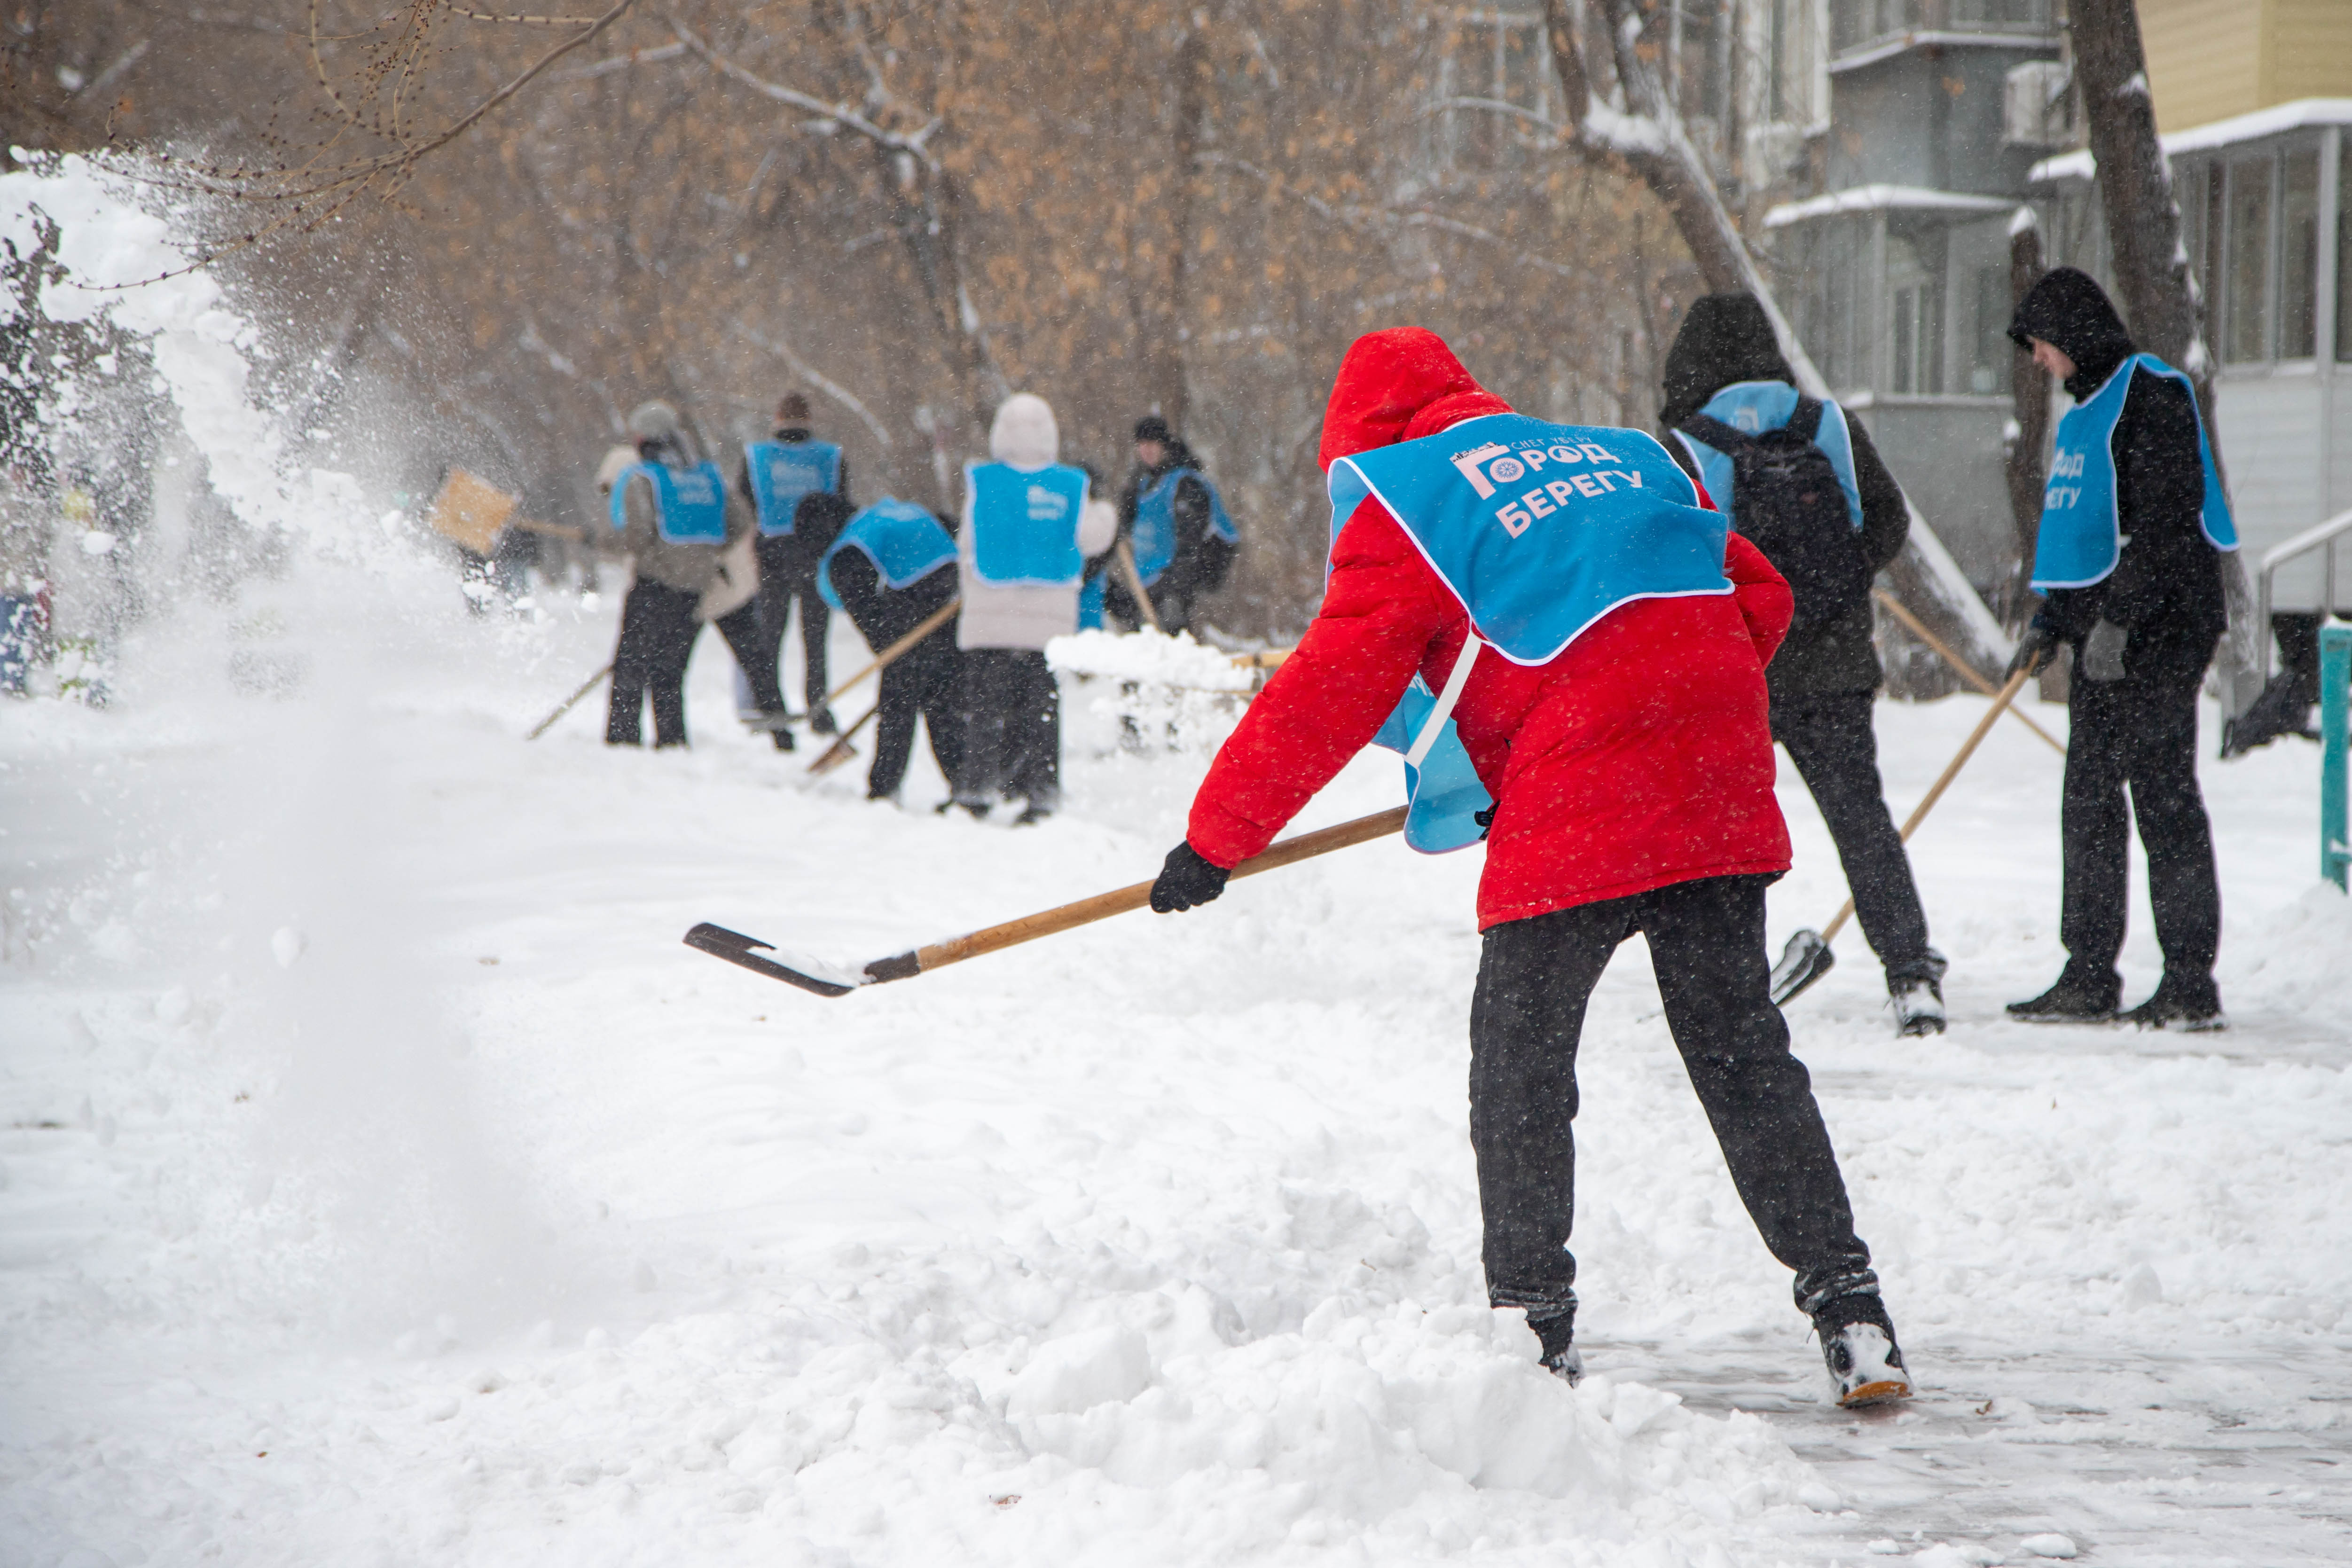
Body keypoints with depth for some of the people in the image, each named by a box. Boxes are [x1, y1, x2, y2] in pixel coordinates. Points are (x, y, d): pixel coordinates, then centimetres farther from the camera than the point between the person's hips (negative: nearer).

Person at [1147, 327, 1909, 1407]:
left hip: (1573, 807, -5)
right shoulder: (1621, 455, 24)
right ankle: (1846, 1303, 9)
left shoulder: (1401, 507, 7)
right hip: (1722, 792, 6)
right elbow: (1760, 597, 23)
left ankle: (1533, 1319, 10)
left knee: (1521, 1063, 9)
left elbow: (1329, 691, 2)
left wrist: (1217, 836, 8)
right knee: (1739, 1048, 13)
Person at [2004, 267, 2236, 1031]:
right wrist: (2050, 624, 19)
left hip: (2158, 629, -9)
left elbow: (2164, 518, -18)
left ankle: (2191, 983, -6)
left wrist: (2120, 618, -22)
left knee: (2163, 796, -8)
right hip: (2104, 632, 9)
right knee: (2089, 805, 8)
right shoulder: (2087, 410, 19)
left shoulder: (2152, 392, -10)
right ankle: (2089, 977, 13)